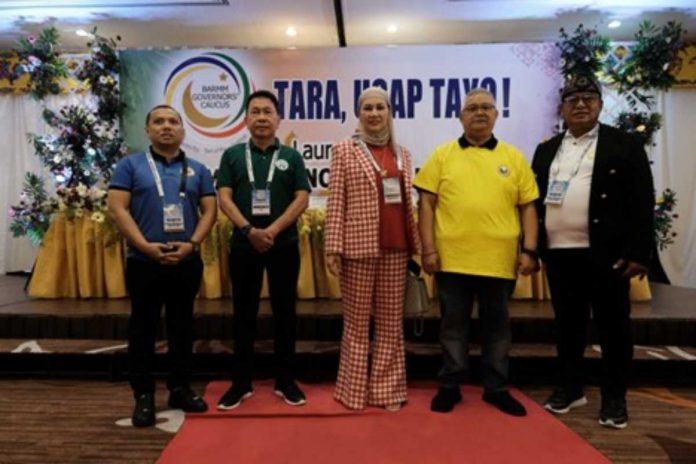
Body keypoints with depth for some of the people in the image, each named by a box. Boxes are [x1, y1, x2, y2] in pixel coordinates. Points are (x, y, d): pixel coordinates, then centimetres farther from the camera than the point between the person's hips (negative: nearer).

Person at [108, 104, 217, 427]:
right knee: (143, 327, 5)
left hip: (187, 261, 3)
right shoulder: (130, 165, 3)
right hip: (144, 261, -2)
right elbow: (117, 208, -5)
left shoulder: (197, 170, 10)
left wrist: (192, 243, -11)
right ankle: (143, 395, 17)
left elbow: (210, 210, 5)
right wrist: (146, 246, -15)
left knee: (182, 325, 11)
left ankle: (180, 388, 24)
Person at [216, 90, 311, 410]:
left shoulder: (291, 156, 6)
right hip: (243, 245, 1)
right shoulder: (232, 155, 8)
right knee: (244, 313, 7)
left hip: (284, 245, 0)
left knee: (284, 311, 6)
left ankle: (285, 381, 19)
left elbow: (302, 199, -2)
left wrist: (272, 230, -14)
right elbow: (224, 198, -1)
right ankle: (241, 382, 20)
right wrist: (249, 230, -15)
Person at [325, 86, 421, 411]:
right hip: (359, 246, -4)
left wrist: (416, 245, 12)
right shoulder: (344, 150, 1)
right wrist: (333, 247, -10)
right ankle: (353, 390, 20)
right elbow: (335, 202, -4)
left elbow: (408, 203, 15)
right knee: (356, 322, 6)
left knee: (391, 321, 9)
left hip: (395, 248, 4)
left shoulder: (402, 153, 14)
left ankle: (387, 389, 23)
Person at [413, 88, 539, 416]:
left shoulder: (514, 157, 9)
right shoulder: (442, 155, 5)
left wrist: (529, 250, -1)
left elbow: (528, 207, 8)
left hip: (500, 260, 2)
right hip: (453, 259, -1)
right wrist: (428, 249, -6)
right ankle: (450, 386, 24)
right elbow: (427, 204, 1)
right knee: (453, 325, 10)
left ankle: (496, 388, 28)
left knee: (497, 327, 13)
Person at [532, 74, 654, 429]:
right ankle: (570, 388, 27)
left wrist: (638, 252, -12)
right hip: (559, 253, 4)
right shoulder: (546, 151, 14)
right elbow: (536, 200, 11)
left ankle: (615, 398, 19)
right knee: (568, 323, 13)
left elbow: (642, 202, -4)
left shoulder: (625, 146, 2)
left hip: (606, 253, -3)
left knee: (613, 325, 5)